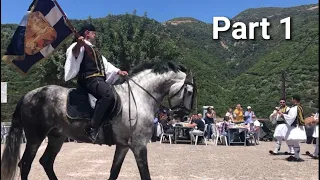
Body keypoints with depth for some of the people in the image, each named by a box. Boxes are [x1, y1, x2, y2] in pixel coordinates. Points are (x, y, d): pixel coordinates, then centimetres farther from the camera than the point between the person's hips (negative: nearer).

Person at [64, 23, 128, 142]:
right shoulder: (82, 46, 5)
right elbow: (75, 53, -18)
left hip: (100, 80, 10)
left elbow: (106, 65, 30)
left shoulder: (94, 50, 33)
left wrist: (118, 72, 17)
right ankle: (92, 128, -37)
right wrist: (78, 45, -39)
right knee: (108, 95, -35)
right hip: (90, 80, -10)